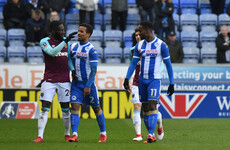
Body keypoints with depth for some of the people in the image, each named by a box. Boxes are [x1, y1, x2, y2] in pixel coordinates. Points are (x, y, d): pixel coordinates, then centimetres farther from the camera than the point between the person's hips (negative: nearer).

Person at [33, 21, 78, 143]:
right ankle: (40, 136, -7)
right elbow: (52, 52, -23)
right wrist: (65, 41, -30)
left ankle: (67, 134, 17)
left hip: (64, 80, 4)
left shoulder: (67, 43, 11)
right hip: (49, 81, -4)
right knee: (45, 108, -7)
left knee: (66, 108, 6)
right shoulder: (45, 41, -5)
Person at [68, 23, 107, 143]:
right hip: (76, 83, 4)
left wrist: (88, 86, -18)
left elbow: (93, 70, -13)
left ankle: (103, 134, 19)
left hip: (88, 83, -4)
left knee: (96, 108, 7)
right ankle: (74, 135, -14)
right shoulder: (73, 47, 6)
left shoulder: (91, 50, -10)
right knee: (75, 107, -9)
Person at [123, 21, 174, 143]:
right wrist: (127, 79, -2)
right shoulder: (139, 45, 8)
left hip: (154, 79, -5)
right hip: (142, 80, 5)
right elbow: (133, 63, 10)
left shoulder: (161, 45, -5)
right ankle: (151, 135, 12)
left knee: (152, 105, -18)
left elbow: (168, 64, -2)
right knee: (145, 108, 5)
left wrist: (171, 83, -3)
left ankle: (151, 134, -22)